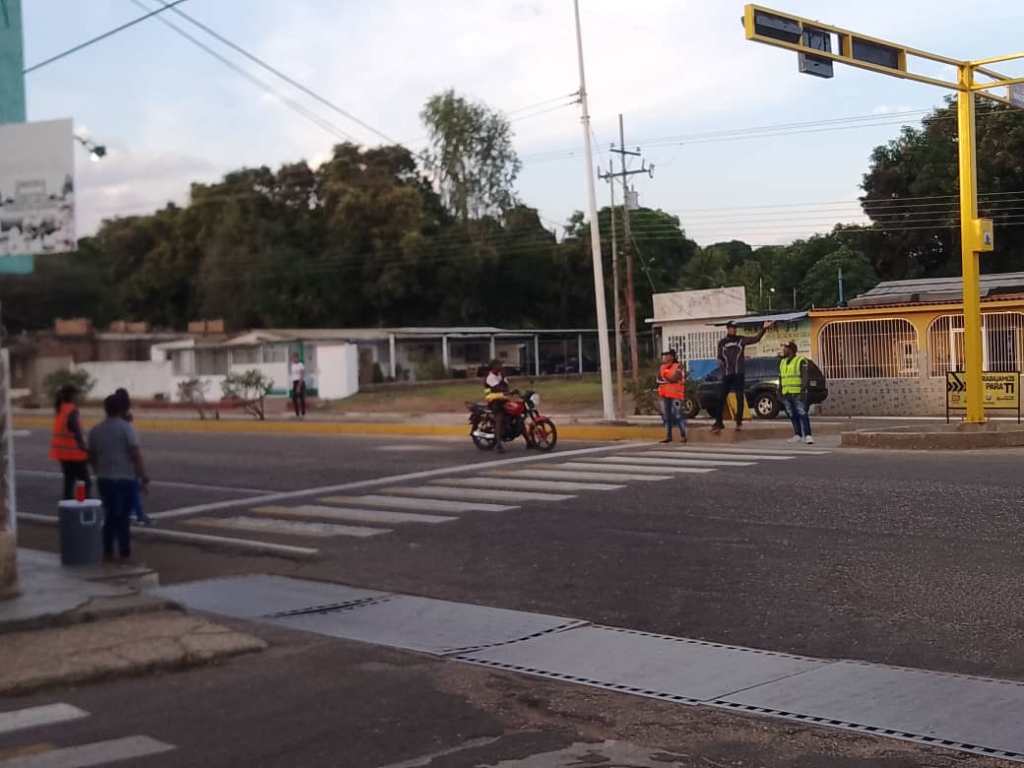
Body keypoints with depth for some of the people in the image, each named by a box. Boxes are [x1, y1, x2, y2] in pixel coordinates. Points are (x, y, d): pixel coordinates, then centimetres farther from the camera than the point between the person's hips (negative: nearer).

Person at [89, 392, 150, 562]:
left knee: (110, 515, 15)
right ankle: (125, 553, 3)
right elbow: (136, 454, -15)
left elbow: (91, 456, 14)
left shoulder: (95, 430, 7)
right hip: (125, 478, -5)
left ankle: (107, 551, 15)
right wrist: (144, 477, -11)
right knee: (123, 516, 2)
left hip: (104, 478, 5)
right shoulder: (126, 428, -9)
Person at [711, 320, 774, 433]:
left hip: (738, 374, -1)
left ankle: (739, 422, 6)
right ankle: (718, 422, 5)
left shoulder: (741, 340, 5)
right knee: (722, 398, -1)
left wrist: (763, 329, -17)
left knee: (740, 397, 0)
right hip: (726, 374, 1)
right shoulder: (722, 342, 9)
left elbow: (756, 339, -5)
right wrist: (720, 362, -3)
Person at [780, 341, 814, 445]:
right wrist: (781, 393, 12)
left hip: (798, 394, -6)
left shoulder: (801, 361, -7)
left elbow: (805, 377, -12)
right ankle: (797, 435, 10)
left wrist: (803, 391, -21)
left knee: (802, 414, -11)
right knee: (793, 416, 6)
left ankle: (807, 436, -15)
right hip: (787, 394, 6)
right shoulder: (783, 362, 14)